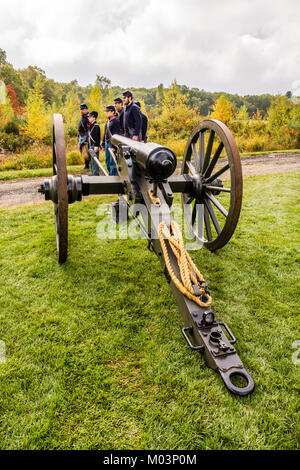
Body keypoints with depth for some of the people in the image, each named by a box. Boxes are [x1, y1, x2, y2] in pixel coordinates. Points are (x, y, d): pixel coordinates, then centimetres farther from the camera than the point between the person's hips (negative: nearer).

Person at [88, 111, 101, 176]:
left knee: (94, 161, -8)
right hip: (91, 146, 10)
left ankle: (96, 174, -3)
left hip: (94, 146, -10)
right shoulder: (91, 125, 17)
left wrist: (96, 146, -24)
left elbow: (97, 137, -19)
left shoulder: (96, 126, -13)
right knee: (92, 161, 15)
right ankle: (93, 174, 23)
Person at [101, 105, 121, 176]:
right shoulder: (108, 121, 16)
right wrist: (103, 144, 20)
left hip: (113, 143, -9)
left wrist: (113, 146, -22)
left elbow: (116, 135, -17)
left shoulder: (116, 121, -11)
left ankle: (113, 175, -1)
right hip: (107, 143, 9)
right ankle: (110, 174, 25)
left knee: (112, 161, -7)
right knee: (107, 161, 14)